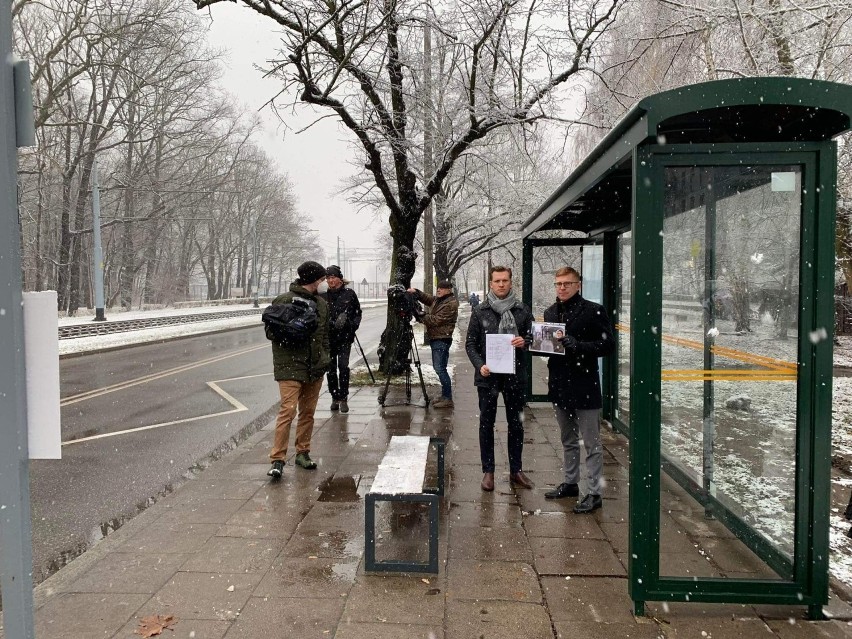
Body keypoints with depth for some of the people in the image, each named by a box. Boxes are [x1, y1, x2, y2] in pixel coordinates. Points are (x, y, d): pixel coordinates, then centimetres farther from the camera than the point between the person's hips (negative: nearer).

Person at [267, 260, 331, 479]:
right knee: (288, 410, -12)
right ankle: (277, 459, -6)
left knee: (308, 412, 13)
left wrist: (325, 357, 12)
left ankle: (302, 452, 25)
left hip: (315, 368, 7)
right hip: (291, 367, -6)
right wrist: (281, 361, -15)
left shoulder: (321, 303, 14)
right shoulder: (285, 300, -7)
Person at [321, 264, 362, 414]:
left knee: (343, 366, -10)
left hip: (345, 337, -2)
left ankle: (343, 399, -2)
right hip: (328, 337, 2)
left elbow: (358, 313, 9)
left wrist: (353, 326, -6)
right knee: (330, 368, 7)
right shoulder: (323, 296, 5)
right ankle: (335, 397, 20)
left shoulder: (349, 294, 1)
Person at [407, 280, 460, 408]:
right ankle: (445, 396, 22)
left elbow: (436, 320, -19)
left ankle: (448, 399, -6)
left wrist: (421, 317, -10)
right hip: (435, 338, 10)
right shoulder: (438, 299, 14)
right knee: (438, 368, 14)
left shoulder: (451, 304, -15)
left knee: (440, 368, -11)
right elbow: (428, 299, 28)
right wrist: (416, 293, 11)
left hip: (442, 340, -10)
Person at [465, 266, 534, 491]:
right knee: (486, 424, 7)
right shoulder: (480, 311, 1)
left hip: (515, 375, 1)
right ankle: (488, 471, 19)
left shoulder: (523, 310, 3)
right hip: (488, 376, -1)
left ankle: (516, 470, 24)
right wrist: (479, 365, -14)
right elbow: (470, 343, 2)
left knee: (516, 424, 10)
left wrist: (525, 342, -13)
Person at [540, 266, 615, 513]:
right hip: (559, 384, 7)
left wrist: (577, 345, -24)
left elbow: (608, 345, -14)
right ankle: (570, 482, 35)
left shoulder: (593, 311, -10)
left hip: (584, 385, -7)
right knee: (568, 440, 21)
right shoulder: (550, 312, 10)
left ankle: (594, 493, 11)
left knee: (592, 444, 2)